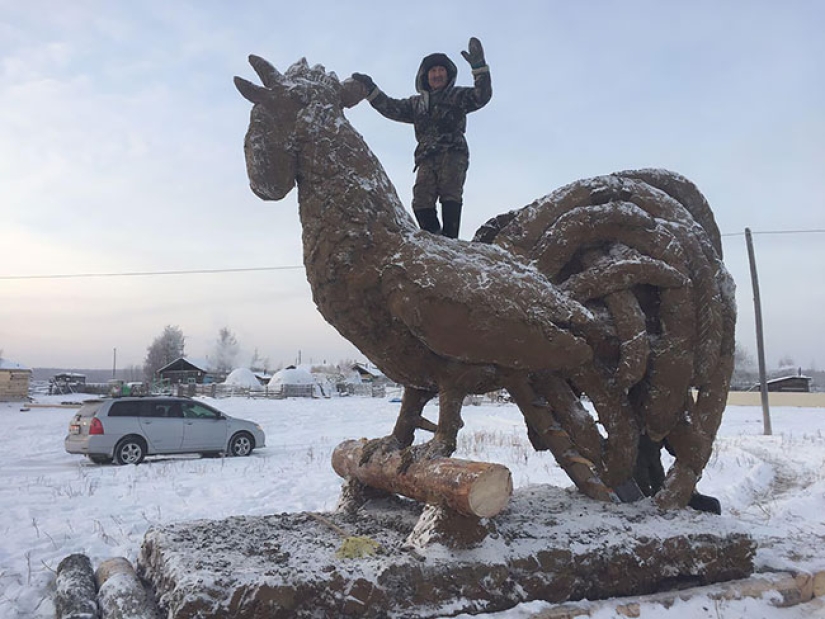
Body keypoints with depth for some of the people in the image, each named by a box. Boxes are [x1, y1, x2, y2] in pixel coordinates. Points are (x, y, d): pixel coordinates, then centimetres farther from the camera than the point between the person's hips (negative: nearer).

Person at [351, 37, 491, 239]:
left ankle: (449, 239, -33)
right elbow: (391, 108, 23)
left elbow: (482, 96, 1)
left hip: (453, 153, -3)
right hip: (427, 158, 4)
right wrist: (371, 89, 13)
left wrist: (479, 67, -12)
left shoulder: (457, 96, 17)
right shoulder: (417, 103, 30)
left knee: (450, 192, -25)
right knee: (422, 201, -16)